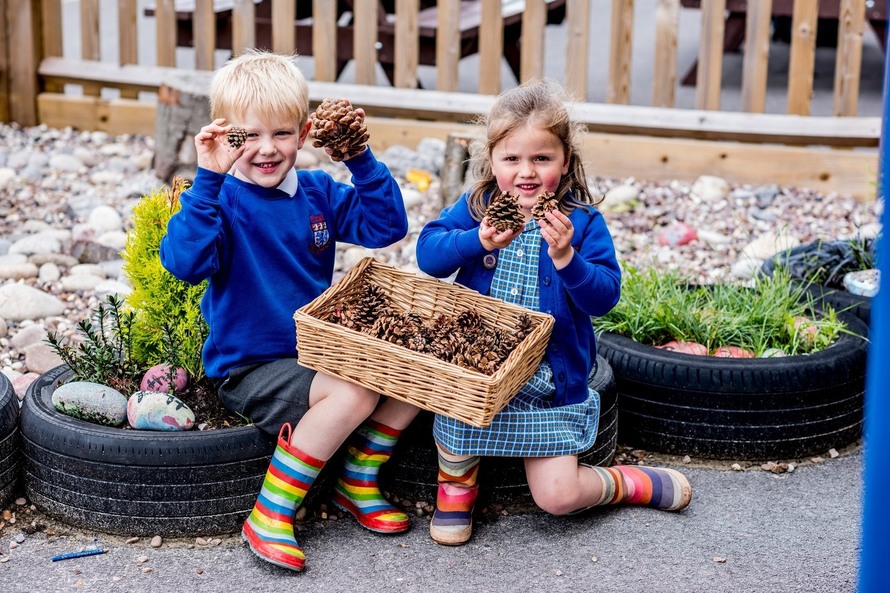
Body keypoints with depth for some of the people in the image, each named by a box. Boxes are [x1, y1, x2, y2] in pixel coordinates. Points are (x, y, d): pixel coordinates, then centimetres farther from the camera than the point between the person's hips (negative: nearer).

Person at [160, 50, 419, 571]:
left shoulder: (318, 193, 5)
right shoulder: (220, 198, -14)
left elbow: (386, 225, 0)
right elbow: (185, 263, -31)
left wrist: (361, 160, -11)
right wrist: (208, 179, -36)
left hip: (318, 348, 7)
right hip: (248, 367, -7)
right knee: (353, 394, -30)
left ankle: (358, 480, 10)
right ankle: (270, 517, -17)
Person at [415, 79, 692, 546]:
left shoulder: (583, 222, -5)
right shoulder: (476, 208, -1)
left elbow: (605, 296, -14)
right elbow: (428, 253, -13)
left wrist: (566, 258, -30)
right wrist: (479, 241, -29)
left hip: (551, 380, -1)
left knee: (558, 496, -9)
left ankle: (630, 483, 25)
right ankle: (456, 481, -4)